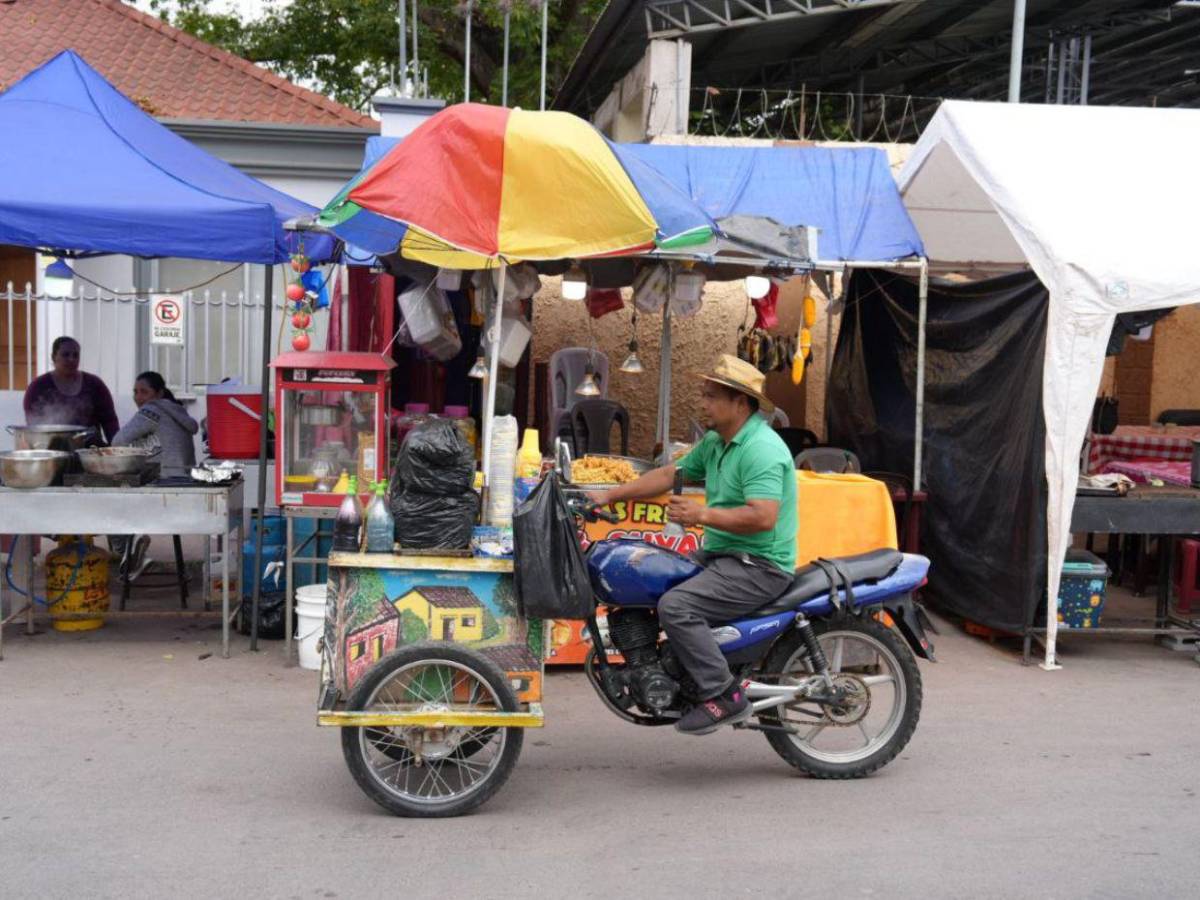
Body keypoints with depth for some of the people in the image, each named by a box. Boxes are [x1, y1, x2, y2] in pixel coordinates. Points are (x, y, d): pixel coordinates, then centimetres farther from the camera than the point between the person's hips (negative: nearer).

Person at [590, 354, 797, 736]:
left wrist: (703, 514, -27)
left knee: (675, 606, -26)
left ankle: (724, 697, -17)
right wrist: (609, 495, 12)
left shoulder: (761, 449, -19)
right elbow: (670, 475, 18)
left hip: (759, 565, -10)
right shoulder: (715, 442, 13)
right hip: (720, 555, 10)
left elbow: (763, 518, -29)